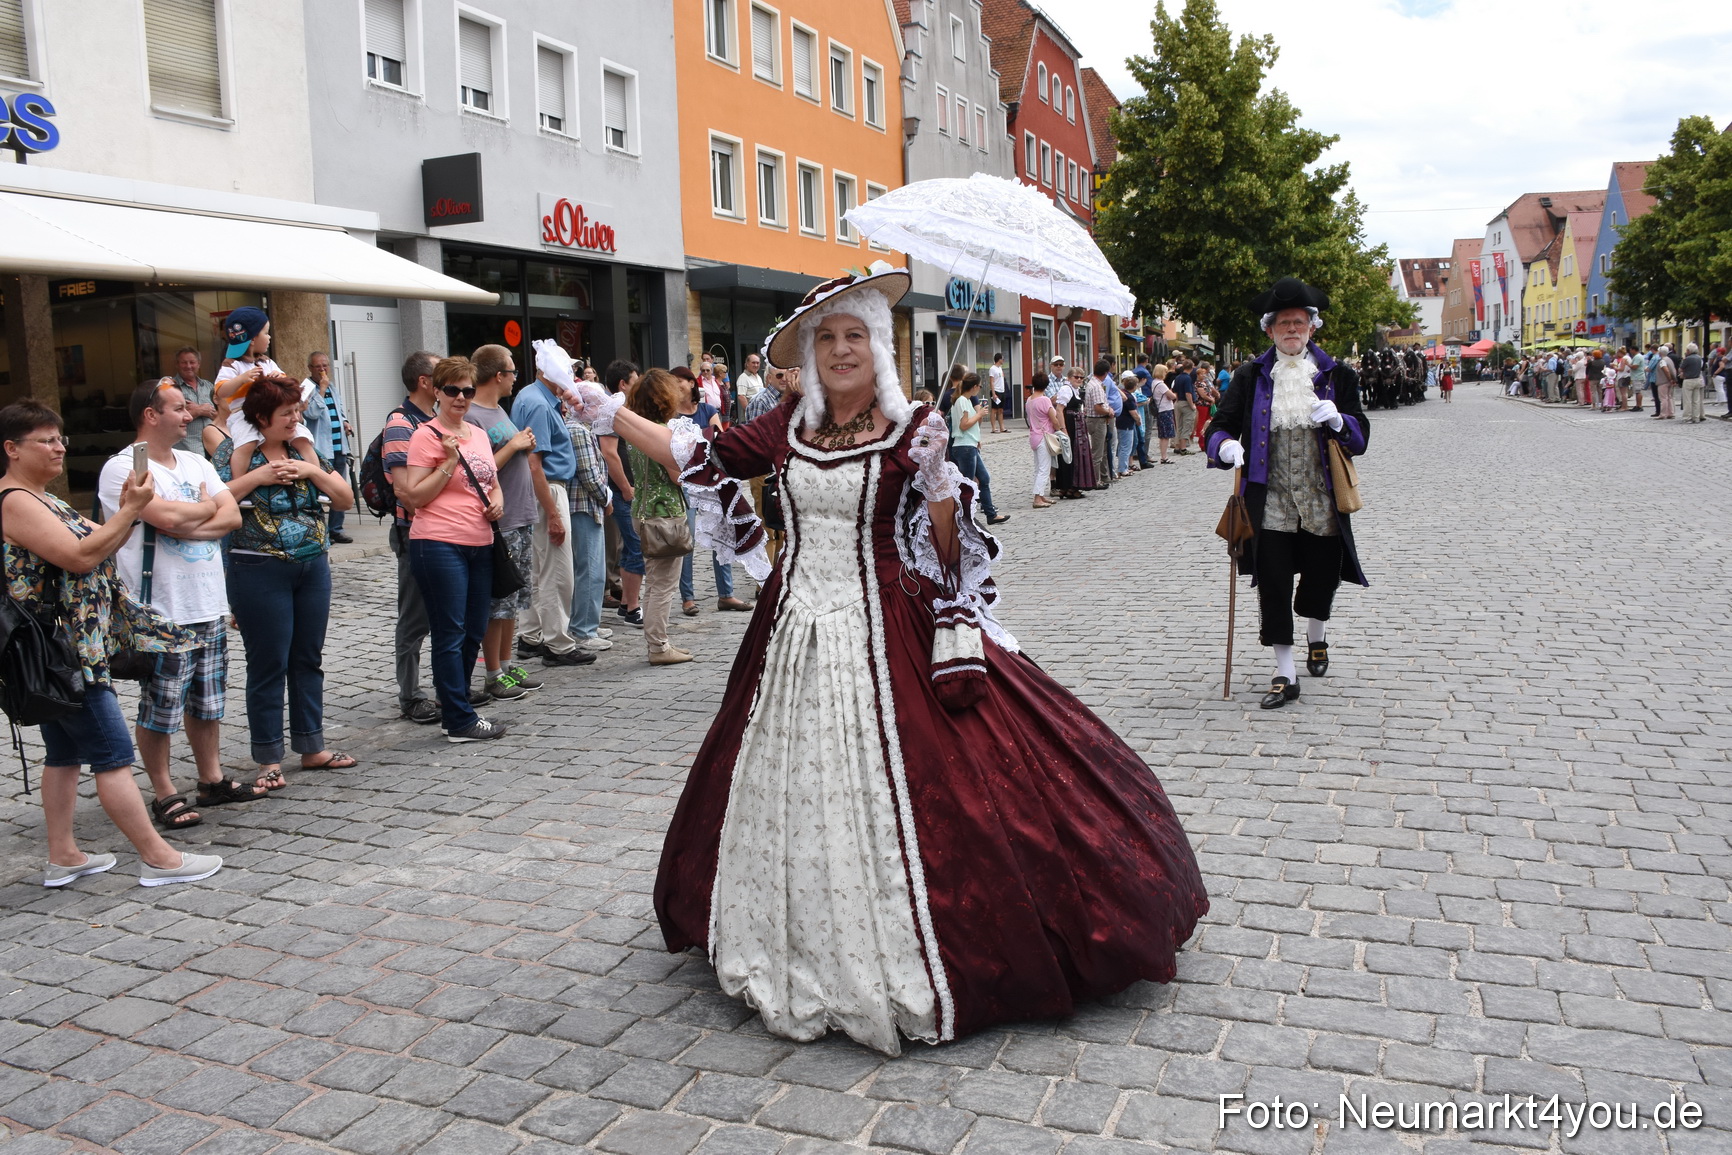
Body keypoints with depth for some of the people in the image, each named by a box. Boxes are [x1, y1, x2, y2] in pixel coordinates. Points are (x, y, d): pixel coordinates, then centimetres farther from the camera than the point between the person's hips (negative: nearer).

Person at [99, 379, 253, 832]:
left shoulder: (195, 463, 12)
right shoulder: (122, 468, -11)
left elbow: (232, 515, 3)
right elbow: (166, 515, -24)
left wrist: (185, 525, -13)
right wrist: (205, 507, -4)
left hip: (209, 606, 7)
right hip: (161, 612, -7)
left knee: (207, 702, 16)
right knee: (159, 710, 3)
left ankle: (212, 780, 27)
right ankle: (165, 795, 14)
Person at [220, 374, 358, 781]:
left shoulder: (305, 449, 9)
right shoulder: (237, 452, -4)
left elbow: (345, 499, 6)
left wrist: (311, 470, -7)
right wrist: (257, 477, -18)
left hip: (313, 566, 5)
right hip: (259, 572, -5)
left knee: (309, 659, 12)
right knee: (269, 664, 0)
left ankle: (311, 747, 23)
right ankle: (269, 758, 11)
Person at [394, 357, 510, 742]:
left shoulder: (479, 435, 15)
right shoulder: (427, 435, -6)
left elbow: (493, 482, 27)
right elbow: (415, 495, -11)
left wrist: (498, 501, 6)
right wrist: (450, 461, -17)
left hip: (479, 544, 8)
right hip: (439, 544, -8)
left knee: (473, 634, 12)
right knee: (450, 634, -2)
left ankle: (453, 707, 27)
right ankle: (460, 722, 3)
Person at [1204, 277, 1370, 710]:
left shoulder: (1336, 375, 5)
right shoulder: (1251, 376, 4)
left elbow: (1361, 437, 3)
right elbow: (1220, 426, 2)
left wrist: (1338, 421, -19)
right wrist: (1225, 446, -22)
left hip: (1322, 503, 1)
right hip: (1271, 503, -1)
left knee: (1321, 578, 12)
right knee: (1273, 587, -2)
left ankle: (1316, 638, 45)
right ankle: (1285, 674, 10)